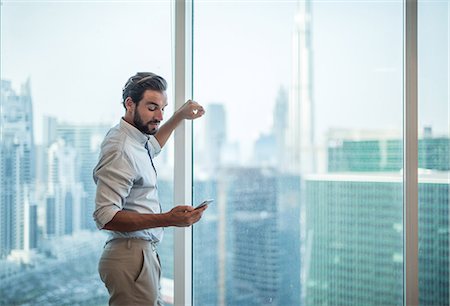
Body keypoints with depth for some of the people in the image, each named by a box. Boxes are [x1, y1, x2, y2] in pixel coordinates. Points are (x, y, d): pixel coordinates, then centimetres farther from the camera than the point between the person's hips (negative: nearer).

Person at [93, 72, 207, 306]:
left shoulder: (134, 140, 12)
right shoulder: (120, 150, -19)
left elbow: (152, 145, 39)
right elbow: (105, 217, -25)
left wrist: (180, 116, 31)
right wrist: (168, 219, -30)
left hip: (143, 253, 10)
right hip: (131, 258, -10)